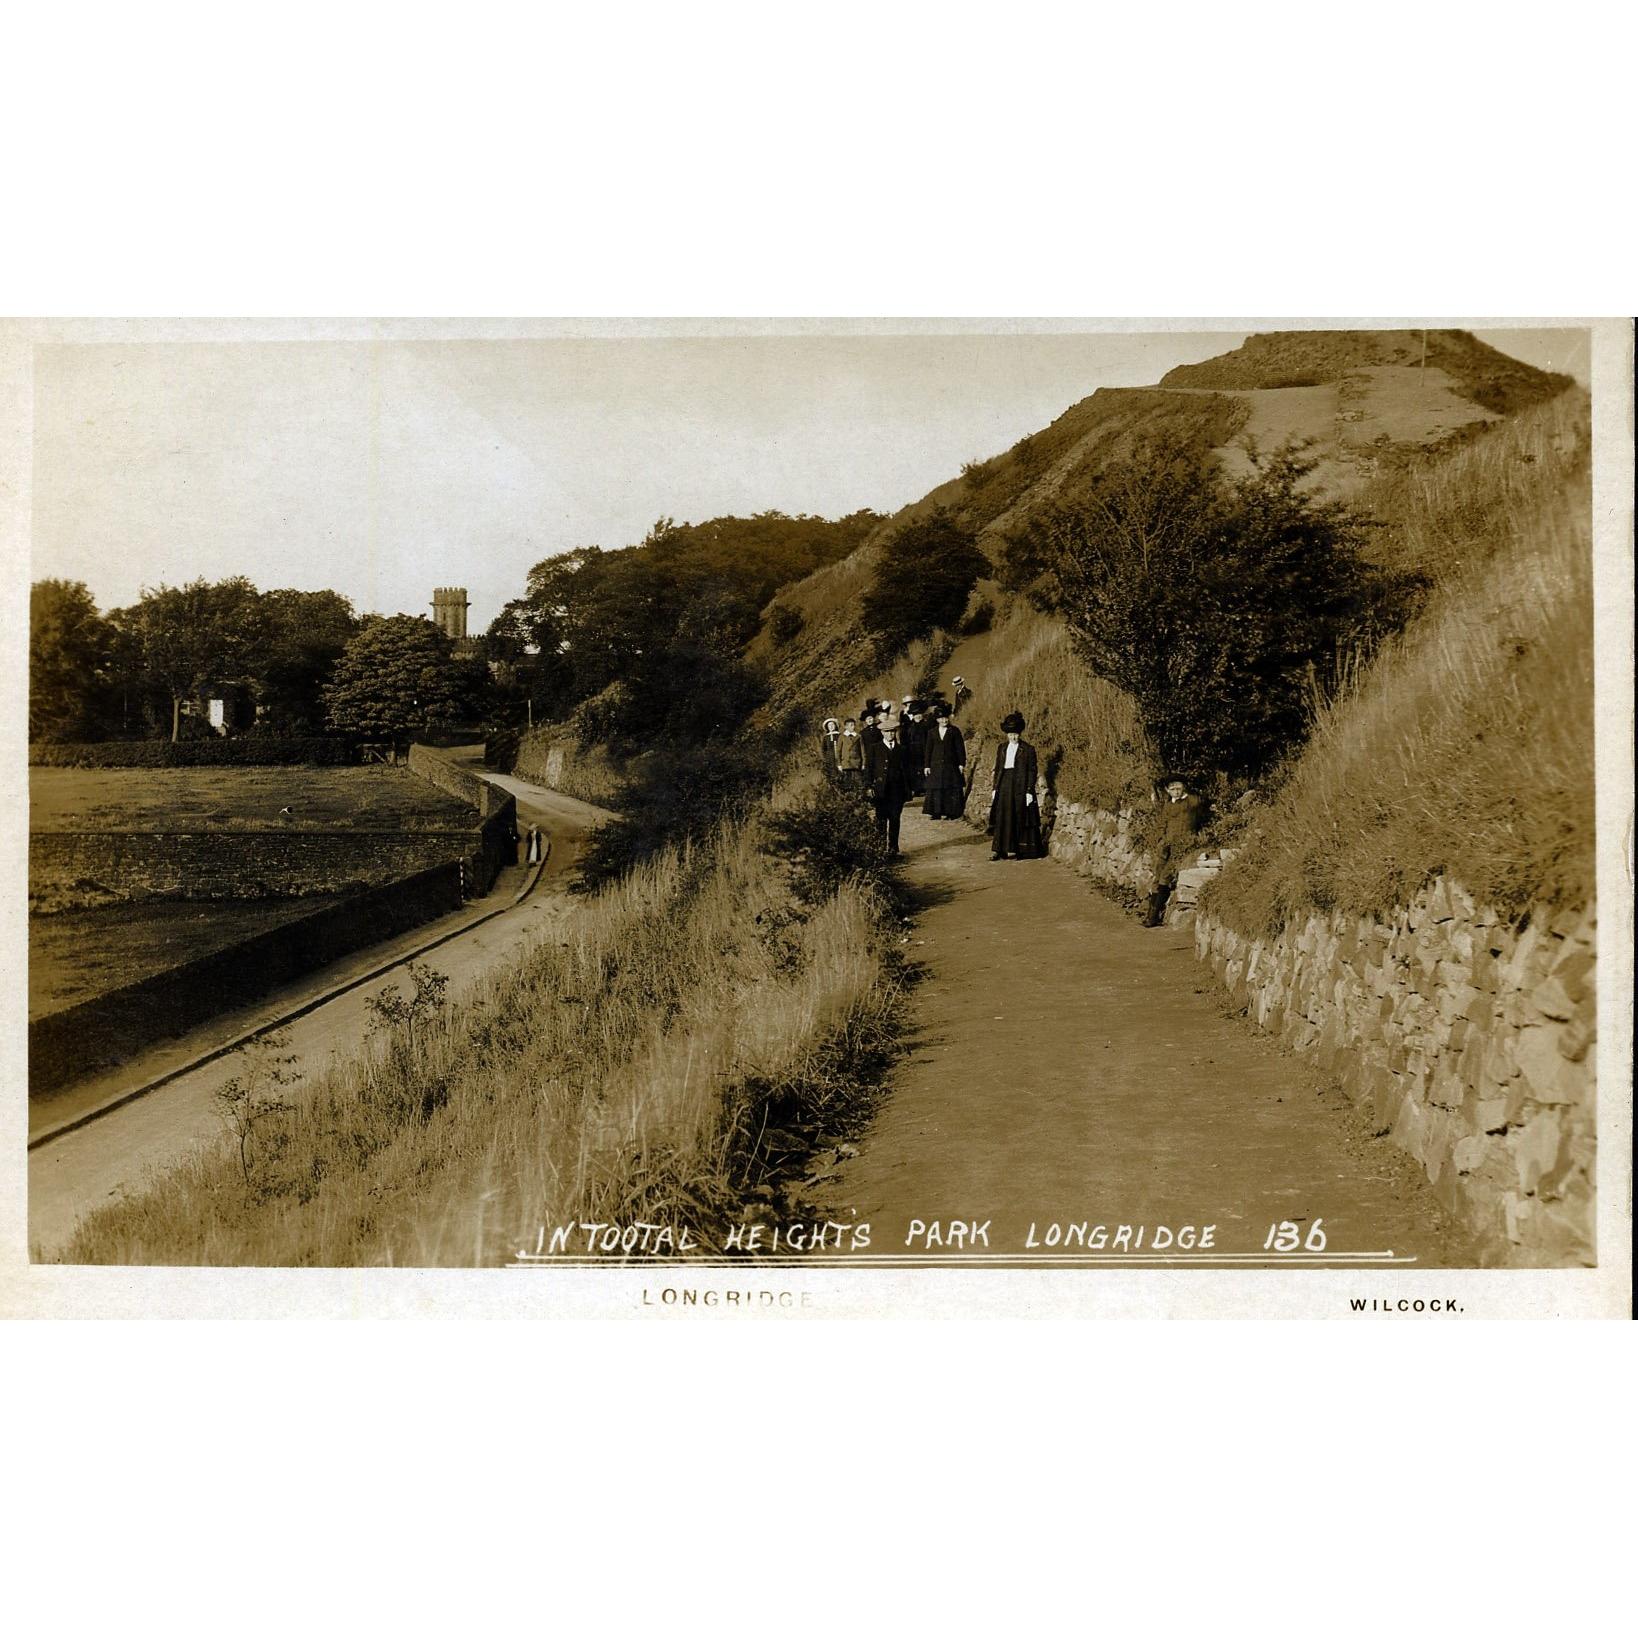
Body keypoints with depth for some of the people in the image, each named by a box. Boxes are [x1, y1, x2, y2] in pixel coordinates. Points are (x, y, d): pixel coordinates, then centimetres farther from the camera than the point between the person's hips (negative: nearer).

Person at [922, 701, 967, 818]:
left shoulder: (954, 731, 1)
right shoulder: (931, 732, 8)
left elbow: (960, 748, 0)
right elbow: (928, 750, 10)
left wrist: (961, 763, -5)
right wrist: (926, 765, 5)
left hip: (951, 764, -2)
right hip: (936, 765, 2)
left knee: (952, 789, -2)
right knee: (935, 789, 0)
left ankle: (951, 812, 3)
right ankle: (936, 813, 4)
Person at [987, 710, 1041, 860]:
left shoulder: (1028, 749, -3)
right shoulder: (1001, 748, 11)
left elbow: (1032, 771, -4)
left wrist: (1029, 791, -10)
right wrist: (995, 788, 9)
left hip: (1020, 786, -4)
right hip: (1004, 785, 4)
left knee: (1019, 818, 0)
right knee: (1001, 816, 0)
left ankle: (1014, 850, 6)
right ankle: (997, 849, 2)